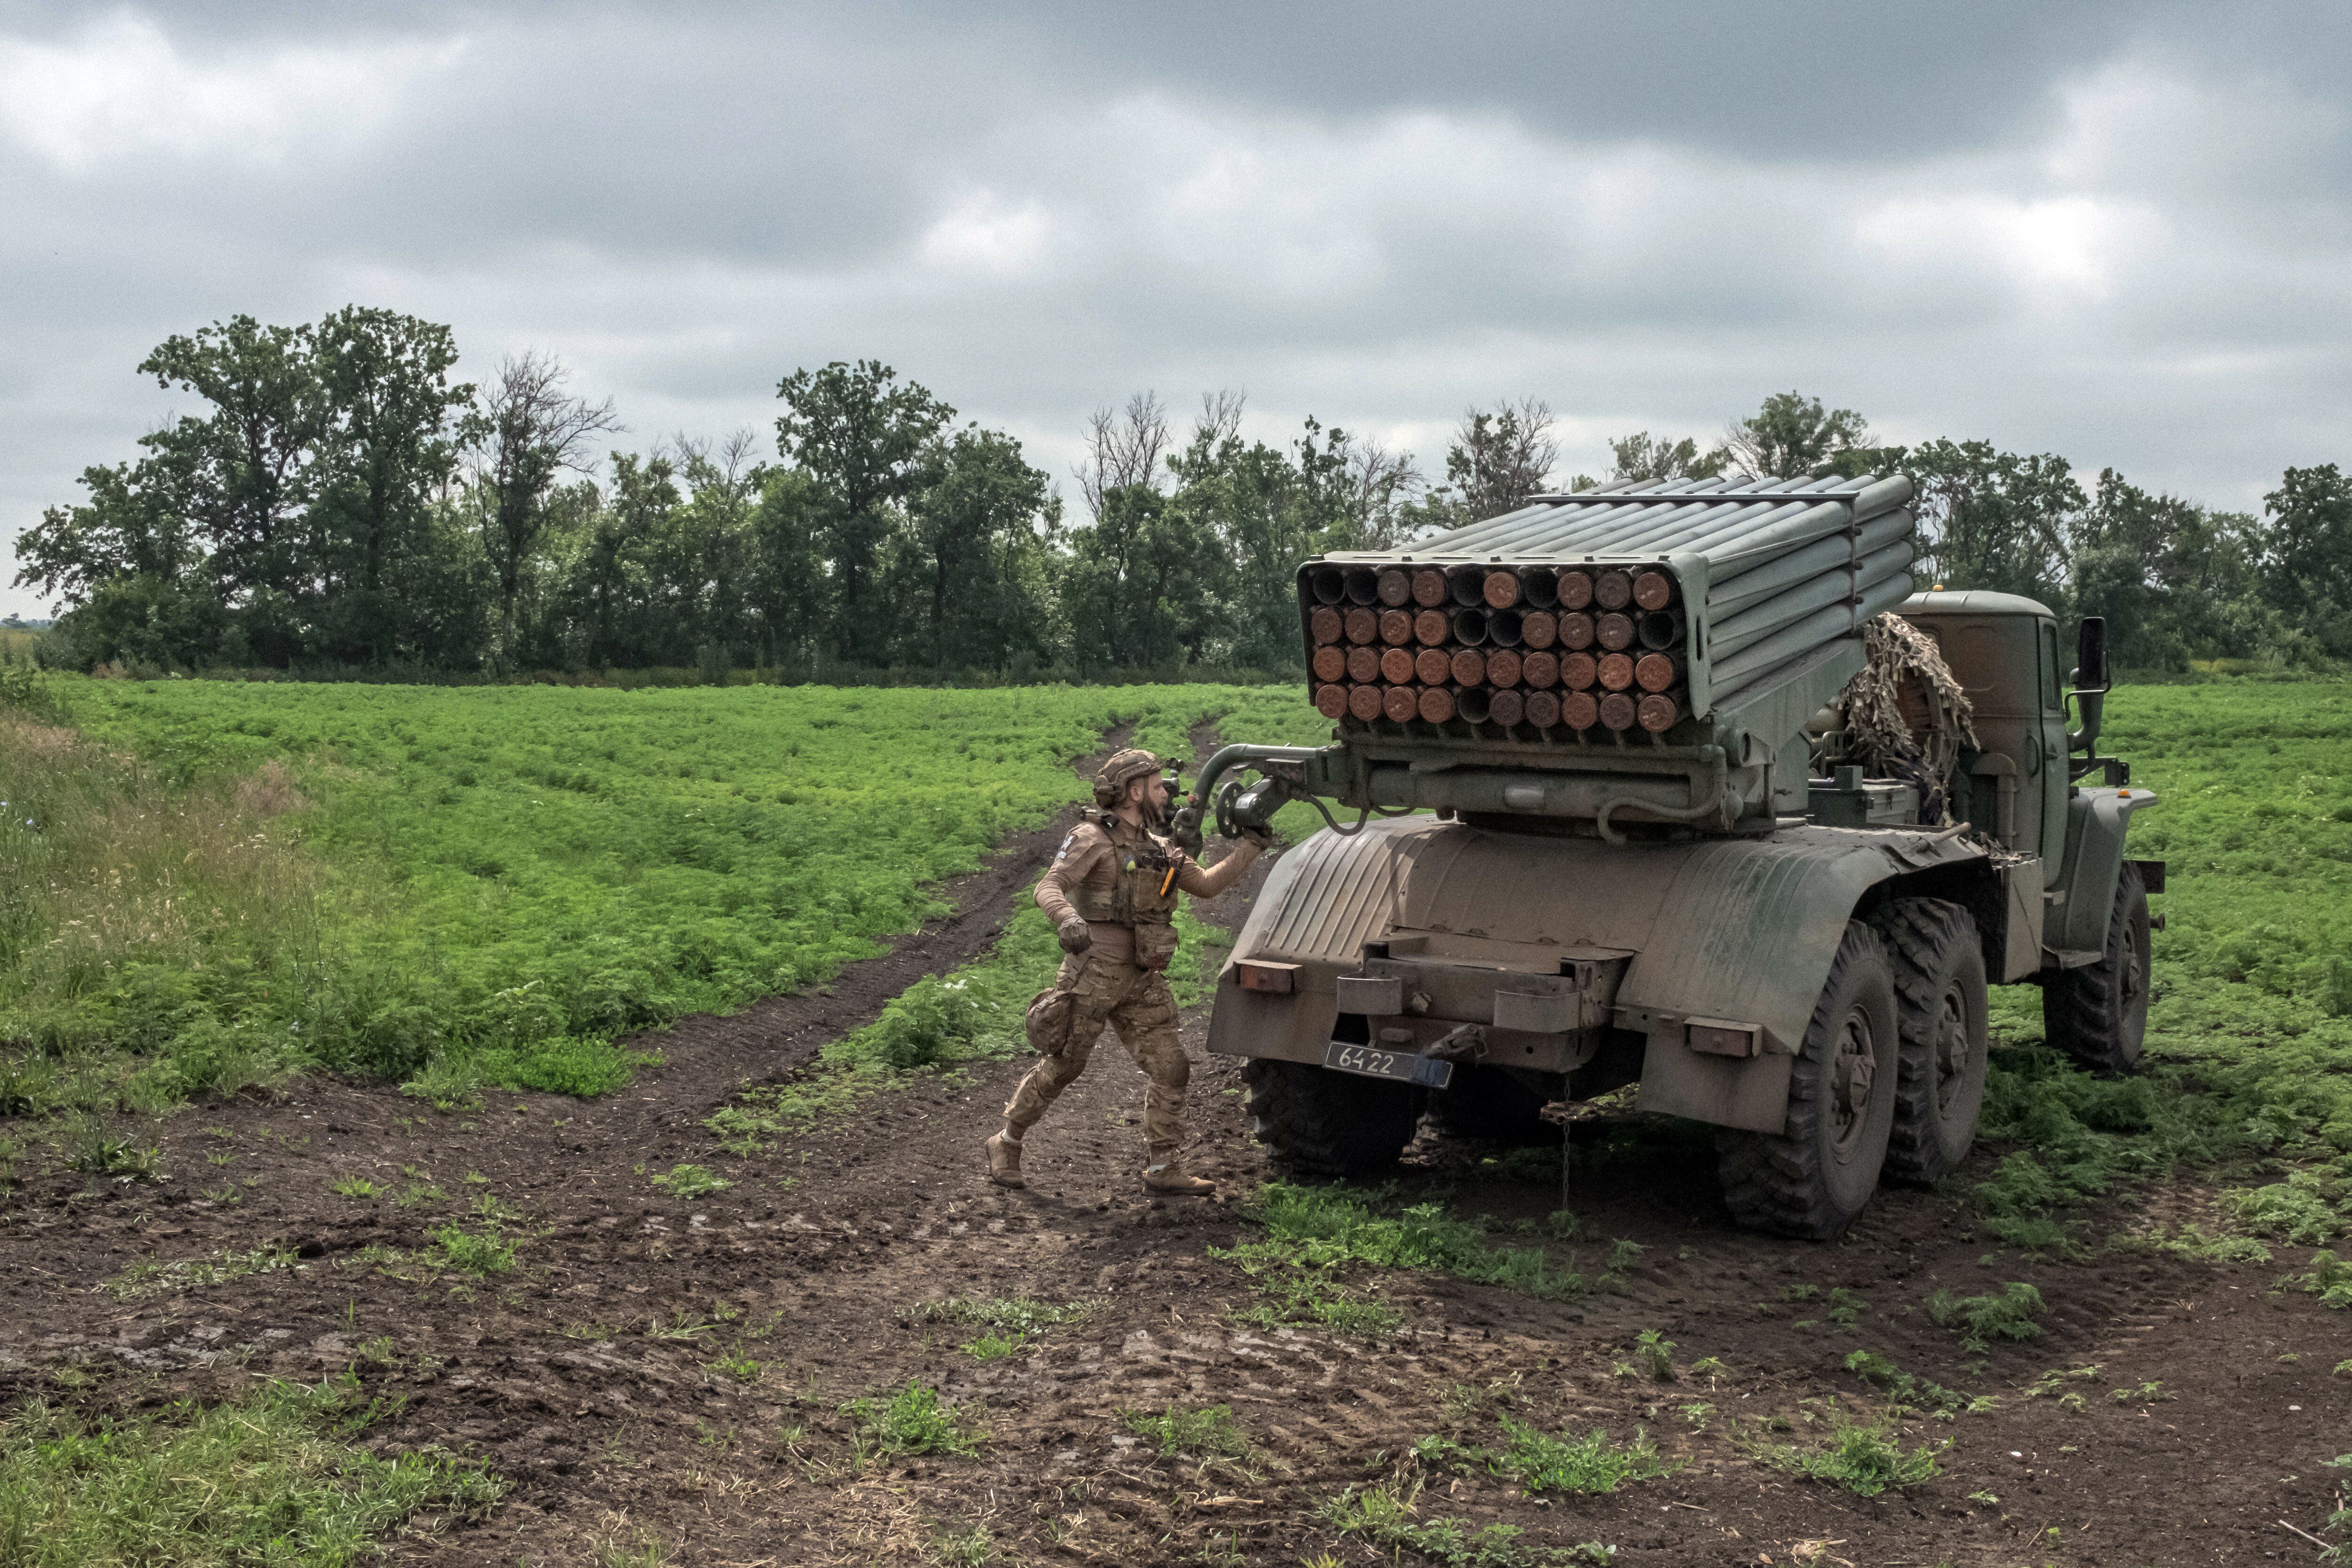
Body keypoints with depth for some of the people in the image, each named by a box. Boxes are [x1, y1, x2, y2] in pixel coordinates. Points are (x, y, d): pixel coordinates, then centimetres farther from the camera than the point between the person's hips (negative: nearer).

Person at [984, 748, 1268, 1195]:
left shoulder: (1158, 848, 15)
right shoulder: (1092, 839, -8)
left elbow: (1208, 885, 21)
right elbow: (1048, 887, -19)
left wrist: (1251, 846, 15)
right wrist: (1067, 919, -40)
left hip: (1141, 981, 7)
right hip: (1093, 974, -7)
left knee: (1170, 1070, 1)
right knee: (1060, 1067, 1)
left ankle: (1165, 1168, 8)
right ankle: (1006, 1143, 20)